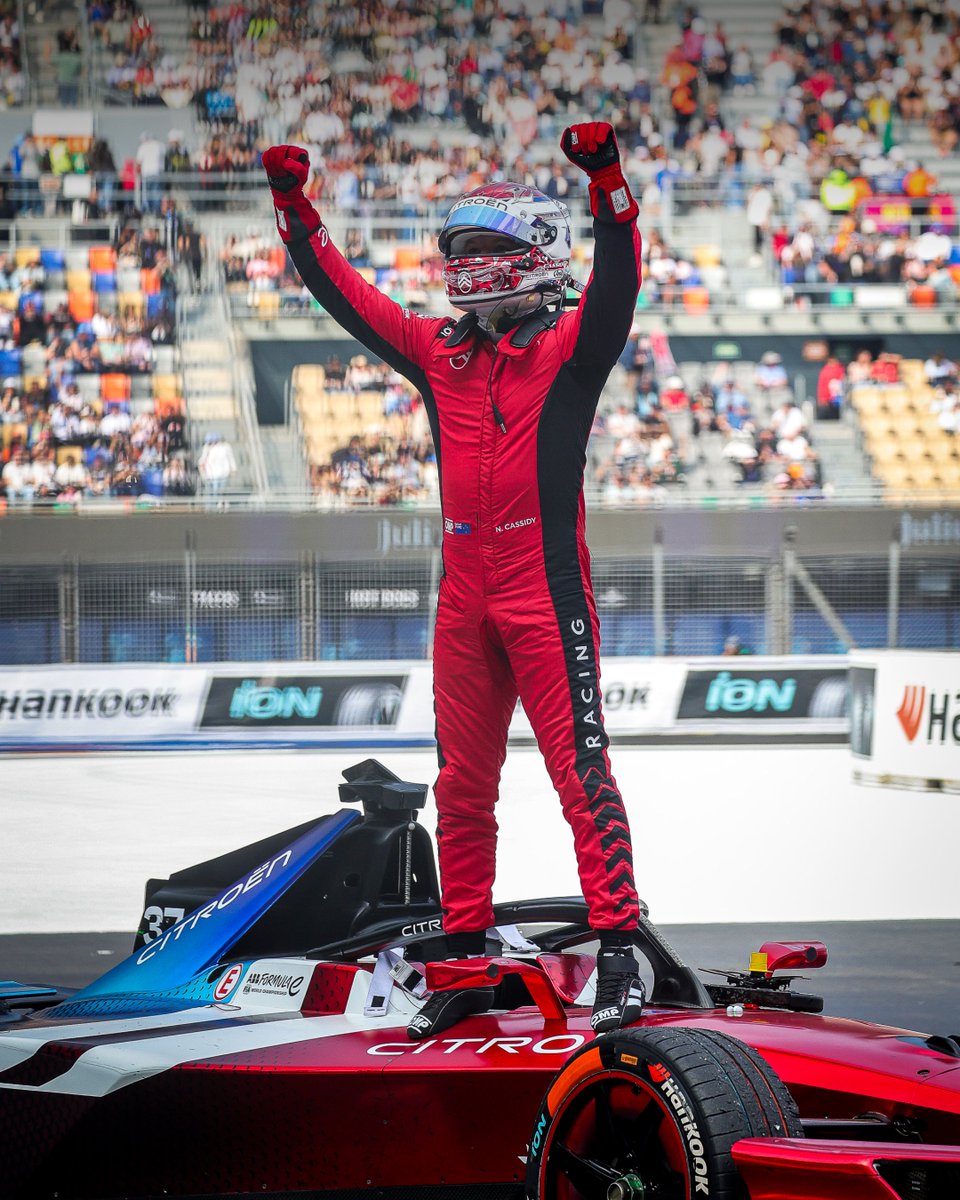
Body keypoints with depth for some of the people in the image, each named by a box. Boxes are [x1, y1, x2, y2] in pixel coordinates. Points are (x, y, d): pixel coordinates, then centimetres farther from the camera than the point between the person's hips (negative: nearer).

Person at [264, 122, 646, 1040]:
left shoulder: (570, 345, -2)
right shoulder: (438, 351, 14)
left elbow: (617, 283, -19)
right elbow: (344, 294, 17)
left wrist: (606, 178, -32)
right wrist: (291, 204, 11)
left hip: (547, 591, -6)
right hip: (464, 597, 6)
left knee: (583, 773, -9)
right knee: (462, 787, 10)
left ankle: (618, 956, -9)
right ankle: (467, 959, 17)